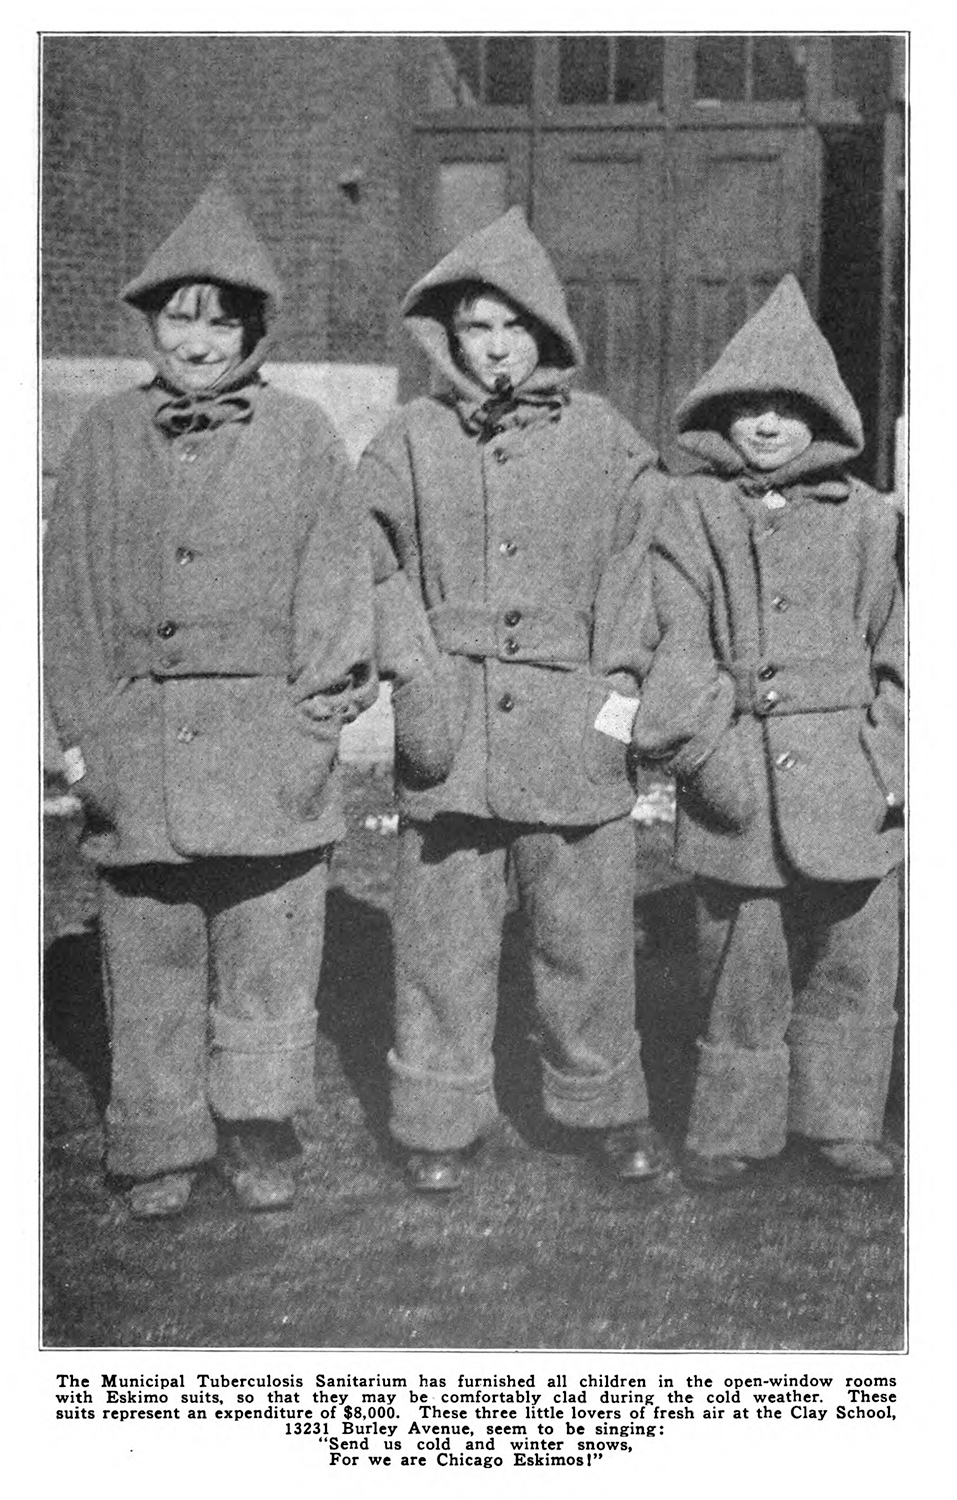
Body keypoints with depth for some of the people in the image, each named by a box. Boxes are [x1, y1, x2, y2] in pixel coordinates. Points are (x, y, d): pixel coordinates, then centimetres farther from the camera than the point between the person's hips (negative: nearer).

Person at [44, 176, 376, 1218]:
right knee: (150, 961, 8)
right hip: (136, 749, 1)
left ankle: (258, 1137, 23)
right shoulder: (107, 439, 9)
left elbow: (335, 575, 4)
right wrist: (80, 729, 1)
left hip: (270, 750, -1)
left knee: (268, 957, 5)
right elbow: (66, 593, 9)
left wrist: (329, 691, -9)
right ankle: (160, 1147, 23)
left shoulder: (302, 438, 5)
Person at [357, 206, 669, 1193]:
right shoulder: (412, 441, 6)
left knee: (588, 931, 7)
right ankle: (438, 1121, 21)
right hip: (448, 727, 0)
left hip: (573, 725, 0)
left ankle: (606, 1108, 26)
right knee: (442, 934, 5)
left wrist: (622, 684, -2)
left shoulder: (601, 437, 6)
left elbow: (647, 553, 7)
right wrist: (409, 673, -8)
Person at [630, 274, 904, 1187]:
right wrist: (705, 750, -15)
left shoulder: (864, 519, 9)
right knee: (742, 971, 5)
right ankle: (732, 1130, 23)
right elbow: (680, 645, -6)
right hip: (739, 781, -2)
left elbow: (895, 649, 11)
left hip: (849, 777, 2)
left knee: (854, 964, 11)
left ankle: (839, 1120, 29)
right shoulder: (692, 514, 3)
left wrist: (898, 764, 3)